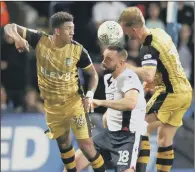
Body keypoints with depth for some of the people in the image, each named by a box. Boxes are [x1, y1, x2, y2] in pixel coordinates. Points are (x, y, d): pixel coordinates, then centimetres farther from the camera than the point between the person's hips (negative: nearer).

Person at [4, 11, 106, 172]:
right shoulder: (40, 40, -14)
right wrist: (17, 38, -34)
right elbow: (10, 27, -12)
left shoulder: (78, 50, -17)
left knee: (86, 145, -7)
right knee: (63, 143, 21)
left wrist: (90, 94, -20)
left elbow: (93, 74, -3)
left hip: (74, 103, -3)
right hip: (51, 106, 3)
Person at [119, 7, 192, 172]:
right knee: (165, 140, 13)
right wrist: (155, 80, 19)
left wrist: (126, 66, -26)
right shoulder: (159, 32, 4)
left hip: (171, 95, -9)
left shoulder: (149, 48, -23)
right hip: (185, 91, 9)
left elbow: (148, 76, -38)